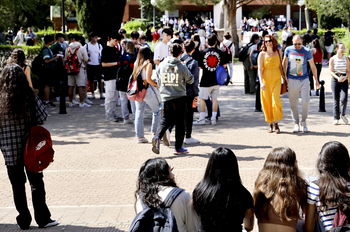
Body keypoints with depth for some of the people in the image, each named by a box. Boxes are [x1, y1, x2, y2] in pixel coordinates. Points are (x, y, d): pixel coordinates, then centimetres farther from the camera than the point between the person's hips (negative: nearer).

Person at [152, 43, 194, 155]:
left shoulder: (161, 65, 0)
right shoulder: (182, 67, -11)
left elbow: (158, 80, 10)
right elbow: (190, 80, 1)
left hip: (166, 98, 3)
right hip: (180, 98, -3)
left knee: (166, 120, 13)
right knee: (180, 122, 7)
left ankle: (157, 137, -12)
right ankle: (178, 148, 12)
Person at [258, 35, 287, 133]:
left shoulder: (278, 52, 7)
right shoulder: (262, 54, -1)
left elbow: (280, 66, 16)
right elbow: (260, 69, -4)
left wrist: (284, 77, 14)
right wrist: (261, 82, -14)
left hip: (276, 79, 1)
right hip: (266, 80, -1)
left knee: (276, 101, -13)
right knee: (267, 102, 1)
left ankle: (276, 122, -1)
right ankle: (270, 124, 15)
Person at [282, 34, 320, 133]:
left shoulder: (307, 51, -3)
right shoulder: (288, 50, 0)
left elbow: (312, 66, 7)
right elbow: (284, 63, 13)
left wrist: (316, 80, 11)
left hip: (304, 80, -1)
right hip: (292, 80, 1)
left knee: (305, 102, -9)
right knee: (293, 103, 3)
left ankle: (303, 122, 9)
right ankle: (296, 123, 15)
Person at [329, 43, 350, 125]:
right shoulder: (332, 59, 0)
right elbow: (331, 71, -3)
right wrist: (337, 78, -18)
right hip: (335, 79, -1)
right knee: (336, 100, 1)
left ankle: (343, 115, 12)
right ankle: (336, 118, 10)